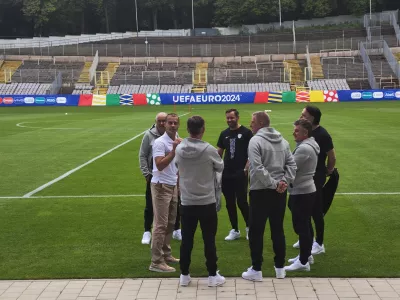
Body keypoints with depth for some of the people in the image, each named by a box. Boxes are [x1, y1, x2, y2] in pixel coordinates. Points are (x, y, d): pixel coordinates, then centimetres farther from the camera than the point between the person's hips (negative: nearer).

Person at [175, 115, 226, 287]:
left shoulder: (179, 149, -6)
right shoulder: (209, 150, -15)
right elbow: (221, 168, 3)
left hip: (187, 202, 3)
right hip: (207, 202, -3)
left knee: (186, 240, 11)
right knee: (209, 240, 7)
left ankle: (184, 275, 18)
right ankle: (213, 276, 14)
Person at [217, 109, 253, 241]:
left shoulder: (246, 132, -5)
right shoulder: (224, 134, 10)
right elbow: (219, 153, 15)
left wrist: (246, 169, -15)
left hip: (240, 174, -5)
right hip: (226, 174, 5)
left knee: (241, 202, -5)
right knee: (230, 203, 8)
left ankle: (249, 227, 15)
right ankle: (235, 230, 18)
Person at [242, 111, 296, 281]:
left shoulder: (255, 141, -12)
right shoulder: (282, 141, 10)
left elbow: (258, 169, -21)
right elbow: (291, 164, 5)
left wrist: (273, 184, -14)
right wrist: (285, 181, -3)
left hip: (261, 192, -6)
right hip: (279, 192, 6)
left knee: (256, 231, 3)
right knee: (278, 230, 14)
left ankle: (256, 270, 7)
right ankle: (280, 268, 19)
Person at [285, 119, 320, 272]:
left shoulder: (304, 148, -20)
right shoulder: (307, 145, 14)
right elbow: (296, 167, 17)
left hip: (302, 192, -10)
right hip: (304, 190, 10)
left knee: (301, 226, -5)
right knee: (303, 226, 18)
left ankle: (303, 262, -1)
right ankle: (306, 255, 28)